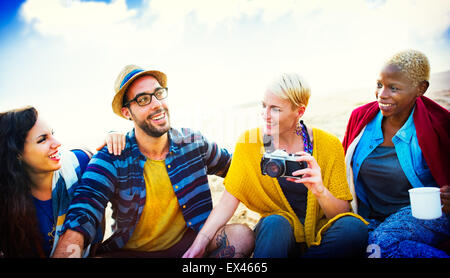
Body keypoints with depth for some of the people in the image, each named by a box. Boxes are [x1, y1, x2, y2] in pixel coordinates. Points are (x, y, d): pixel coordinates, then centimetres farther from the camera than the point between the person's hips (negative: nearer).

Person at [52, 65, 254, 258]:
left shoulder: (194, 143, -4)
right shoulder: (112, 159, -14)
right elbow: (79, 223, -27)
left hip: (187, 245, 2)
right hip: (130, 251, -2)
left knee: (243, 235, -20)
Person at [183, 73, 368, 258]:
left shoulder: (328, 145, -9)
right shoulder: (249, 141, -7)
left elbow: (342, 212, -6)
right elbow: (228, 201, -9)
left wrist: (320, 191, -28)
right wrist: (201, 240, -23)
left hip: (322, 235, 3)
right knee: (274, 223, -36)